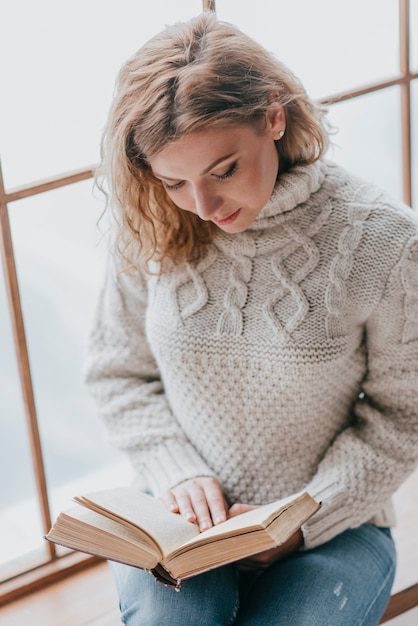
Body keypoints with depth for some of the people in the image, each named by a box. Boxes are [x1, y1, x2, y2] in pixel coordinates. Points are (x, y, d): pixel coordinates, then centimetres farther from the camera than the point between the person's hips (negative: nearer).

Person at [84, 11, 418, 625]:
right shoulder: (150, 232, -6)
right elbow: (117, 373, 7)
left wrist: (304, 519, -14)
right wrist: (179, 473, -9)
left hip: (333, 525, 0)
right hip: (183, 524, 1)